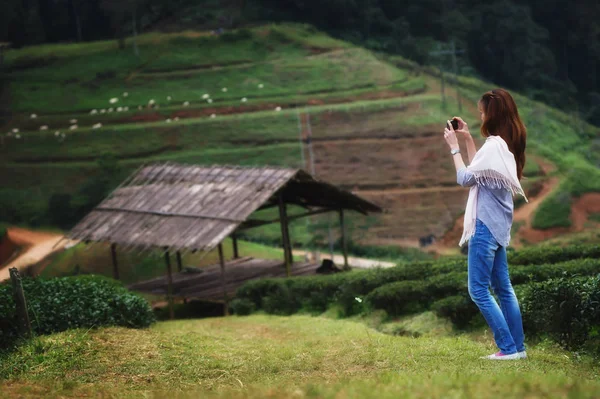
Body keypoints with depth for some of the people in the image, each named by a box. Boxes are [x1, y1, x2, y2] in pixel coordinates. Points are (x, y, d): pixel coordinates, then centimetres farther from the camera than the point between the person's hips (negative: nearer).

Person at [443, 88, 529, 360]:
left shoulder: (494, 145, -18)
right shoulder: (507, 144, 12)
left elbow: (464, 178, -13)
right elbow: (478, 171, 22)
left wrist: (454, 147, -6)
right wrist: (467, 138, 19)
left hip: (486, 225, -10)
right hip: (498, 224, 10)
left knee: (478, 289, -6)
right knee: (503, 288, 12)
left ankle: (509, 348, -7)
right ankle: (517, 347, 13)